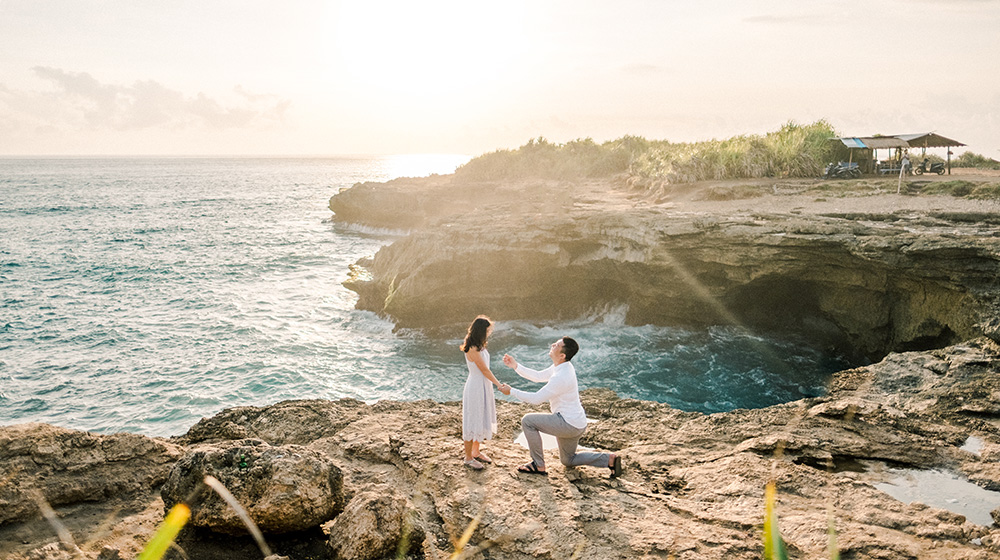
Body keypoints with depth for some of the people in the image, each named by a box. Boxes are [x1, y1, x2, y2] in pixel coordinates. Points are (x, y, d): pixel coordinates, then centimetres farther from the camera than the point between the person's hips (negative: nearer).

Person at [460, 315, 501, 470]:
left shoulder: (479, 346, 6)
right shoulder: (472, 349, -23)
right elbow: (484, 370, -18)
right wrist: (499, 385, -12)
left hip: (484, 387, 10)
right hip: (475, 387, -10)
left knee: (482, 420, 19)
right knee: (473, 422, 1)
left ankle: (476, 452, 34)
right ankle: (468, 458, 13)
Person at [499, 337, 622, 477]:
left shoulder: (561, 377, -29)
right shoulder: (561, 367, 1)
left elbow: (536, 399, -25)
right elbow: (538, 376, 13)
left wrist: (511, 391, -16)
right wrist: (515, 366, 5)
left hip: (569, 424, -10)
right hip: (576, 423, 10)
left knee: (528, 421, -8)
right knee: (568, 460, 25)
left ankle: (538, 465, 0)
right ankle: (609, 459, 16)